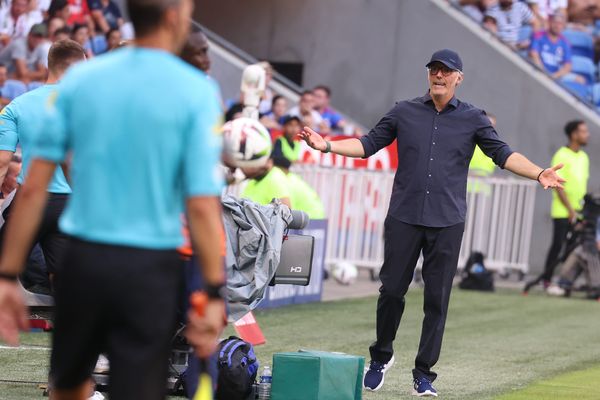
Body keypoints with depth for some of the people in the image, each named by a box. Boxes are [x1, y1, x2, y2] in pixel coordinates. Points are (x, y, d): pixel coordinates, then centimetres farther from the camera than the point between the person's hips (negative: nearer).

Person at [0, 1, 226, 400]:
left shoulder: (80, 77, 1)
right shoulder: (195, 90, -8)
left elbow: (33, 187, -1)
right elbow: (202, 206, -13)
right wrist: (215, 294, -6)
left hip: (83, 258, 3)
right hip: (150, 269, -3)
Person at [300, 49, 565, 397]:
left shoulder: (473, 118, 7)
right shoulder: (404, 113, 9)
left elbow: (502, 153, 3)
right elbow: (369, 144, 11)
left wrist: (539, 174, -12)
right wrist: (327, 145, -1)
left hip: (447, 223, 0)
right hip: (404, 218, 1)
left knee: (437, 299, 0)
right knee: (392, 290, 1)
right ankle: (381, 358, 22)